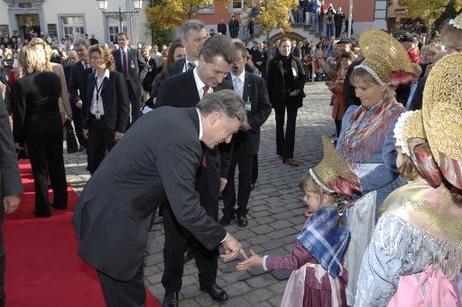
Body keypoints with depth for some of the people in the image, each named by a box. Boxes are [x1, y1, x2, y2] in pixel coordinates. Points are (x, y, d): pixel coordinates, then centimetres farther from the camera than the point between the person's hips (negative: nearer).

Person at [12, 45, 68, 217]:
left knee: (40, 169, 6)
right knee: (57, 164, 16)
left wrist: (18, 138, -5)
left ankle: (43, 208, 13)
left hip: (35, 129, -4)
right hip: (55, 124, 4)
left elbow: (19, 114, -13)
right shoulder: (54, 77, -3)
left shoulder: (21, 84, -16)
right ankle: (61, 201, 27)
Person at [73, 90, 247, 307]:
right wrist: (223, 237, -14)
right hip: (112, 221, -9)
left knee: (130, 284, 22)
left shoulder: (169, 114, 2)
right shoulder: (182, 141, -28)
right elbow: (186, 210, -27)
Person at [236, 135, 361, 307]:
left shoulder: (319, 225, -30)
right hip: (328, 281, 8)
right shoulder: (338, 215, -5)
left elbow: (294, 260, -24)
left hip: (315, 286, -8)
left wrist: (261, 262, -18)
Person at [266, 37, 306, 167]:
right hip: (279, 97, -1)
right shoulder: (274, 62, -3)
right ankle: (281, 151, 24)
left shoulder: (295, 62, 3)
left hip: (293, 97, 1)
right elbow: (269, 81, -4)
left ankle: (288, 155, -1)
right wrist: (270, 97, -9)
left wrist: (298, 89, -11)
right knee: (280, 124, 11)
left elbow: (303, 77, 5)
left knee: (291, 125, -2)